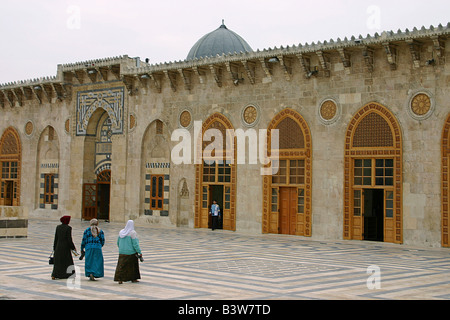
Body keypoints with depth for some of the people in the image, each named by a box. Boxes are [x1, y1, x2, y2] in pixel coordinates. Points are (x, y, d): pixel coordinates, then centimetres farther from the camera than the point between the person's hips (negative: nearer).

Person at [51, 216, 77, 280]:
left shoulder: (58, 227, 4)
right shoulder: (68, 228, -12)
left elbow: (56, 238, 6)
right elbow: (69, 239, -14)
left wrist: (54, 248, 13)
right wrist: (73, 248, -5)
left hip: (58, 246, 5)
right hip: (66, 247, -5)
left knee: (57, 261, 12)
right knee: (68, 261, 8)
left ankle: (54, 275, 1)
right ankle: (67, 276, 9)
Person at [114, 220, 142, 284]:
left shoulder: (121, 232, 5)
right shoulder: (133, 233, -12)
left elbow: (118, 243, 13)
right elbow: (135, 244, -17)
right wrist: (140, 252, -13)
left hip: (122, 252, 4)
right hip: (131, 252, -4)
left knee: (121, 266, 4)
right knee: (133, 266, 12)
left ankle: (120, 279, -7)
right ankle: (133, 279, 22)